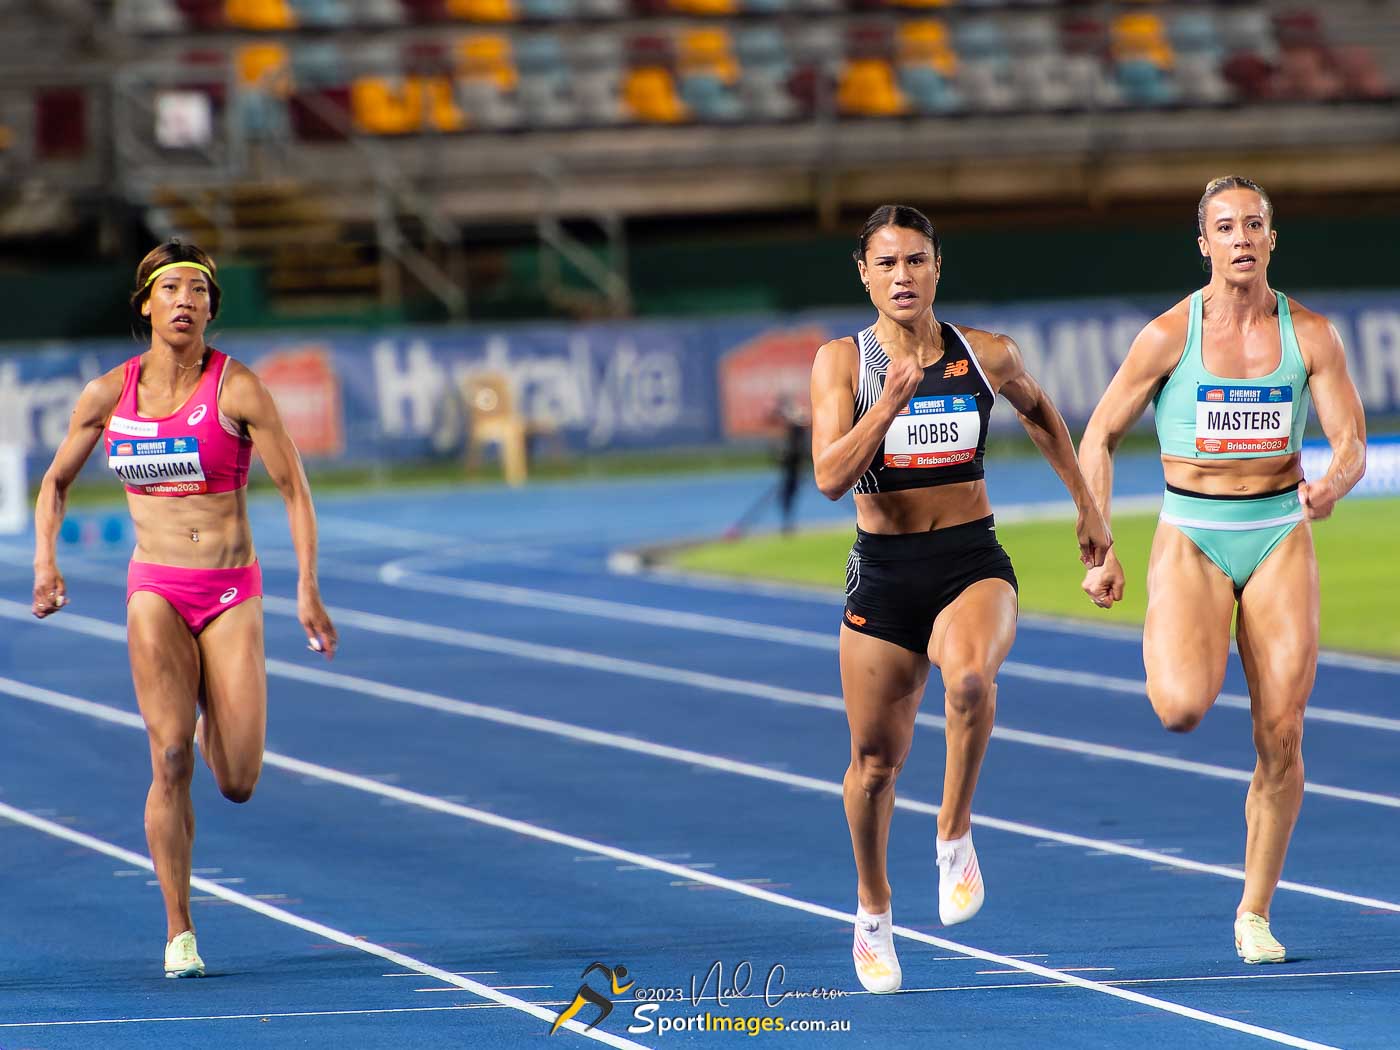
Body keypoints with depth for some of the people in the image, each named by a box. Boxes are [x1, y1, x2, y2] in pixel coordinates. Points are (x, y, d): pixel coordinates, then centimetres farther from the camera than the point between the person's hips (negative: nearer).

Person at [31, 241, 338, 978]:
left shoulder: (237, 389, -6)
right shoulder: (108, 395, 1)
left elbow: (294, 488, -3)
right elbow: (57, 480, 15)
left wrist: (308, 588, -11)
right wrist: (45, 561, 0)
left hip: (232, 595, -1)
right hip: (156, 591, 1)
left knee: (238, 784, -3)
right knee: (171, 762, -13)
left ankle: (215, 716, 35)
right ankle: (179, 932, -5)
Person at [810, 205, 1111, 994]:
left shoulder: (988, 356, 0)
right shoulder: (842, 361, -4)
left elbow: (1039, 411, 22)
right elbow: (831, 477, -15)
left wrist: (1087, 505, 26)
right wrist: (892, 402, -25)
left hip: (974, 568, -1)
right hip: (883, 575, 1)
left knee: (971, 678, -35)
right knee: (877, 759, 8)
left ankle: (956, 836, -13)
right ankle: (874, 912, 33)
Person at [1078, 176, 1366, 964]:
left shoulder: (1310, 336, -1)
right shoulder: (1170, 336, -6)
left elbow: (1353, 446, -2)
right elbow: (1098, 440, 1)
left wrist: (1332, 485, -26)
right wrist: (1099, 551, -3)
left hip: (1281, 538, 2)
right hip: (1193, 539, -2)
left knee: (1282, 736, -3)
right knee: (1183, 707, -26)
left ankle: (1256, 912, 12)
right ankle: (1166, 639, 12)